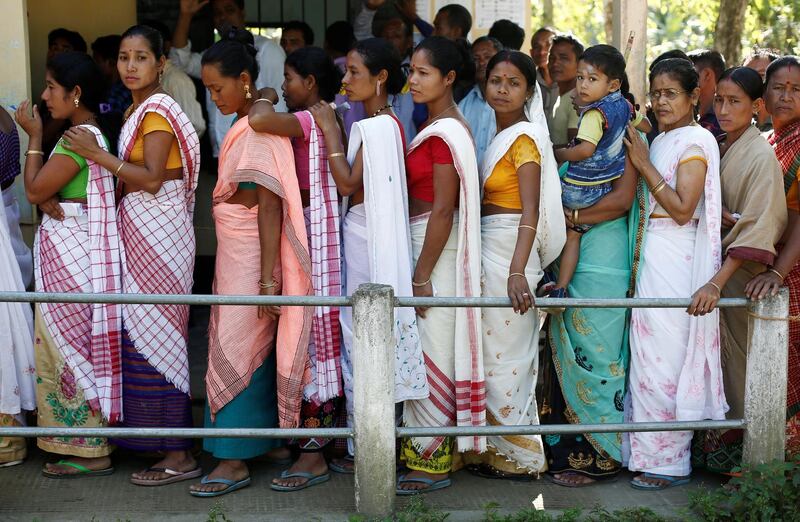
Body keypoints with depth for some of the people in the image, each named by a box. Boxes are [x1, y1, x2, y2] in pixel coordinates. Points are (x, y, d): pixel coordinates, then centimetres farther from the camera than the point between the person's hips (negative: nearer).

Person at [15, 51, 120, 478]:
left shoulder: (80, 137, -18)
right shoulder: (91, 134, 13)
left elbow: (34, 190, -13)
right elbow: (42, 192, 14)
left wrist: (34, 136, -5)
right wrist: (47, 201, -8)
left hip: (71, 254, -10)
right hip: (70, 254, 10)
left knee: (70, 344, -3)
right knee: (78, 345, 13)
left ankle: (90, 452, 2)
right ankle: (88, 445, 19)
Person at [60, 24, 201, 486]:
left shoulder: (157, 111, -12)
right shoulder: (138, 110, 17)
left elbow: (150, 178, -20)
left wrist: (97, 154, -17)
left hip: (158, 232, -9)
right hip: (140, 230, 9)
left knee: (155, 334, -8)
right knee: (144, 332, 11)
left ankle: (179, 456, -4)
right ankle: (160, 439, 18)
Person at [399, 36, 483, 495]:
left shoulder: (444, 132, -17)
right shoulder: (439, 126, 12)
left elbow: (443, 209, -19)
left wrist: (422, 275, -18)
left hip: (436, 248, -10)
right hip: (422, 243, 10)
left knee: (432, 354, -3)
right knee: (424, 352, 14)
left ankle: (433, 462, 6)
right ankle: (426, 450, 23)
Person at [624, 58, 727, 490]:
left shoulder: (696, 140, -8)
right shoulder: (659, 141, 16)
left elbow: (683, 209, -15)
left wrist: (643, 164, -13)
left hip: (674, 256, -8)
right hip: (650, 255, 8)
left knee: (665, 357, -5)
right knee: (649, 353, 9)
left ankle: (669, 460, 2)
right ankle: (650, 453, 16)